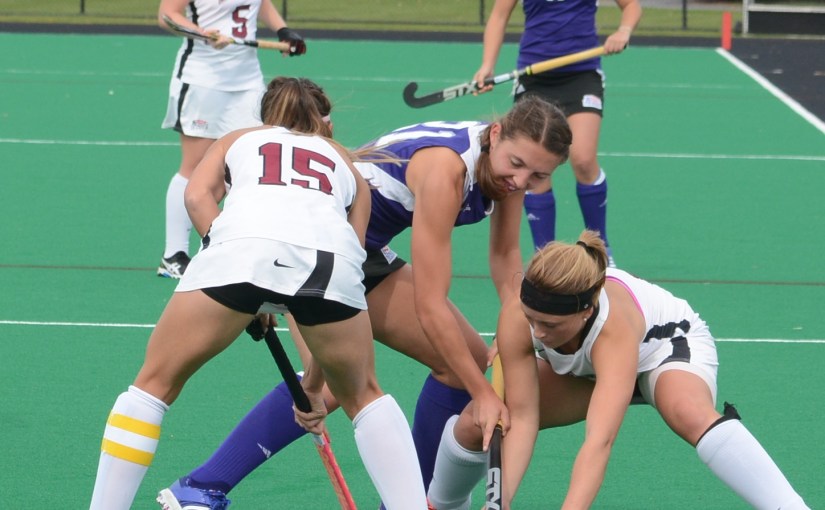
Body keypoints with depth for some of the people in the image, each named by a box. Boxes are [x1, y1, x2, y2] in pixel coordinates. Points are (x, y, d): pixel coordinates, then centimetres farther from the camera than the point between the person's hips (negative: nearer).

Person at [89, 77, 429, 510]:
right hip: (334, 256, 2)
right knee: (363, 395, 26)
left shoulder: (237, 140, 36)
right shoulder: (346, 163, 39)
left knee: (155, 384, 16)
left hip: (241, 243, -1)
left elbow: (198, 196, 14)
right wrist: (313, 384, 40)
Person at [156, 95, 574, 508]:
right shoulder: (445, 168, -31)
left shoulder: (509, 163, -8)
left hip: (367, 253, 9)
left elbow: (505, 256, 7)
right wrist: (484, 395, -28)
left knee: (468, 360, 7)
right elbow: (429, 307, -31)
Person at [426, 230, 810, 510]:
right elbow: (521, 418, -29)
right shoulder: (517, 317, -33)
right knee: (476, 422, -9)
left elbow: (599, 441, -54)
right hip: (578, 369, 5)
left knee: (692, 414, -40)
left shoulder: (615, 328, -45)